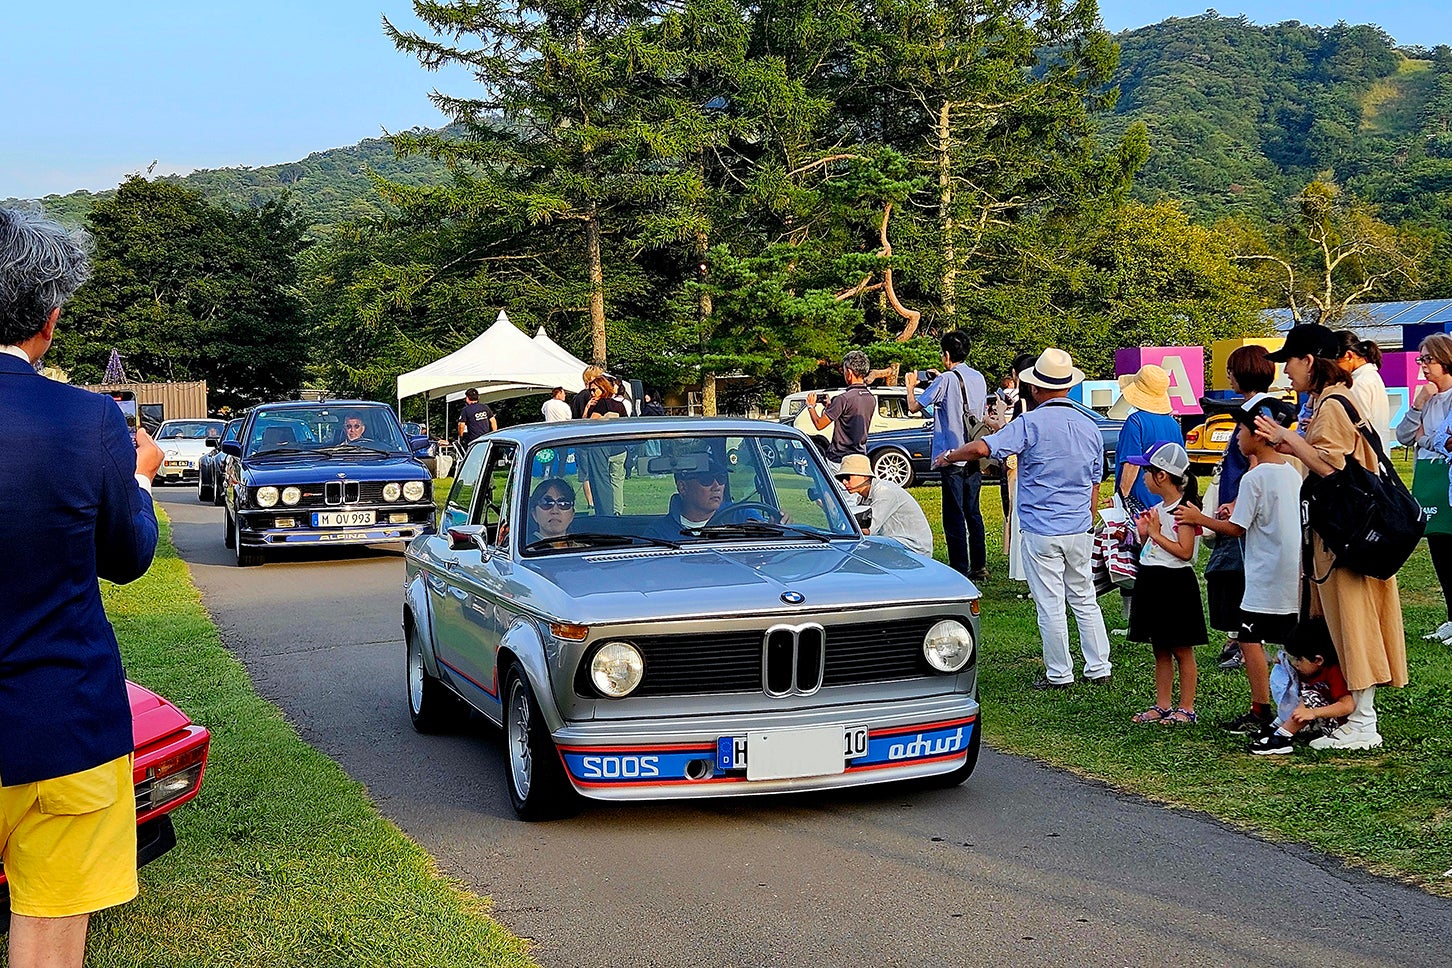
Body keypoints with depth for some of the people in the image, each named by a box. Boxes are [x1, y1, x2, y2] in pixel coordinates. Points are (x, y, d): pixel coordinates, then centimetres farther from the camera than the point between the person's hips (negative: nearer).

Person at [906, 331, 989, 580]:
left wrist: (910, 386, 13)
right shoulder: (979, 378, 9)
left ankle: (960, 571, -4)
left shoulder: (946, 380, -12)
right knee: (973, 513, 15)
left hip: (953, 458, -7)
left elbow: (914, 406, -10)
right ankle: (979, 567, 19)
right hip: (975, 458, 7)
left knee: (954, 517, -4)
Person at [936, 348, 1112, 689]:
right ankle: (1099, 668, 19)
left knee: (1050, 607, 2)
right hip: (1080, 532, 6)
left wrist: (949, 455, -2)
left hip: (1041, 532, -6)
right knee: (1085, 600, 16)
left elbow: (983, 448, -21)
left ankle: (1060, 675, 9)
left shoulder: (1031, 424, -12)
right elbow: (1094, 487, 14)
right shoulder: (1090, 428, 8)